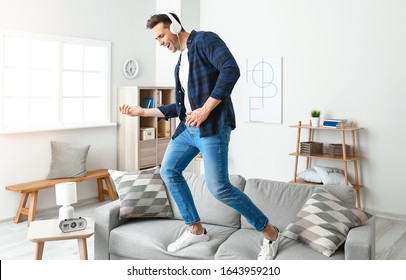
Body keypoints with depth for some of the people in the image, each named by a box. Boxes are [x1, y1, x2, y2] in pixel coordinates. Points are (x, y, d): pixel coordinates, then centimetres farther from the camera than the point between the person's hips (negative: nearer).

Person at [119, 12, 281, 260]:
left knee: (219, 187, -17)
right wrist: (143, 111, 22)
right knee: (169, 171, 12)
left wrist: (206, 109, -22)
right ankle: (196, 229, 22)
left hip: (213, 125, -10)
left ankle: (270, 233, 2)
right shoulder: (180, 65, 22)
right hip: (188, 127, 10)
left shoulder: (204, 40, -5)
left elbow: (231, 70, -21)